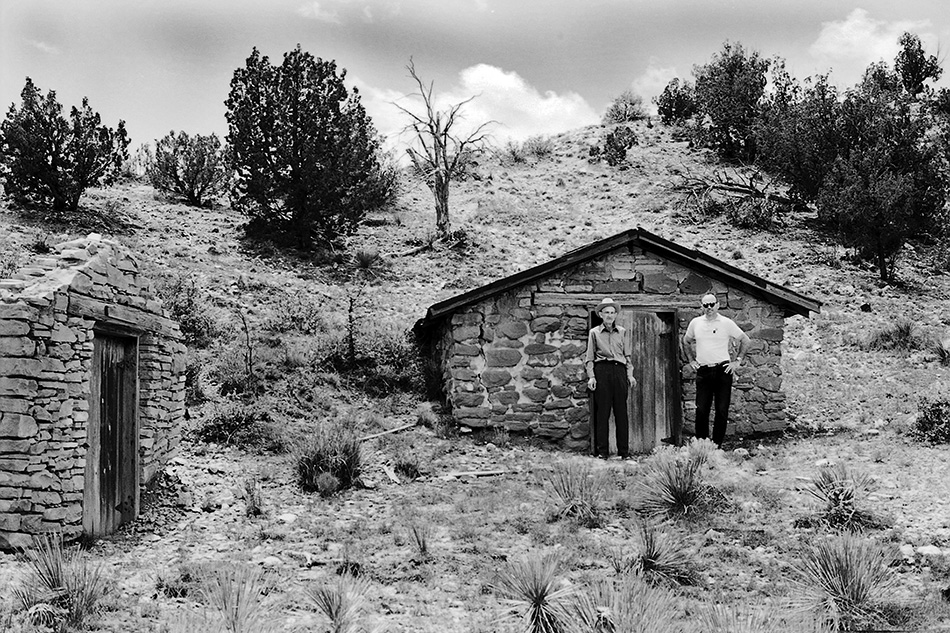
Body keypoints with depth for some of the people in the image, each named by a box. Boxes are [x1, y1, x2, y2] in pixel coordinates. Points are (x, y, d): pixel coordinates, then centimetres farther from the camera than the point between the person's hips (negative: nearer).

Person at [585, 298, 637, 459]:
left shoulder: (622, 332, 14)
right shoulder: (594, 332, 8)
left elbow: (628, 355, 14)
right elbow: (590, 357, 6)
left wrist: (630, 374, 5)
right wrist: (591, 376, -3)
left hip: (619, 370, 2)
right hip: (601, 370, -2)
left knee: (621, 411, 0)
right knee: (602, 412, -2)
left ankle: (624, 450, 4)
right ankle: (602, 450, 2)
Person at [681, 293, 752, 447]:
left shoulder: (726, 323, 0)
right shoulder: (695, 323, 7)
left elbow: (746, 341, 8)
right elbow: (686, 341, 24)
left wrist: (737, 361, 3)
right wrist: (691, 360, 15)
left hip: (723, 370, -2)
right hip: (703, 371, 2)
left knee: (722, 410, -1)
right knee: (701, 410, 0)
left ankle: (717, 445, 7)